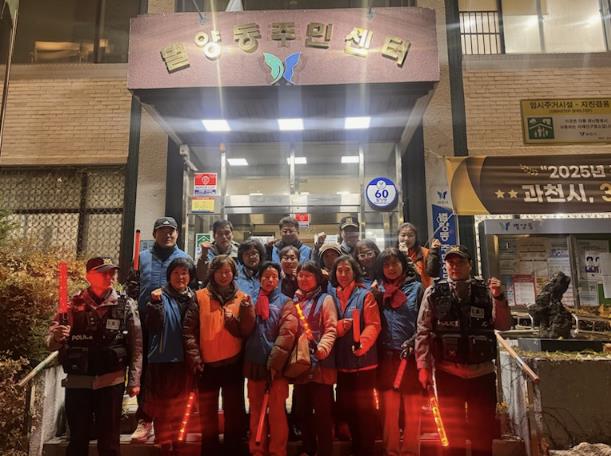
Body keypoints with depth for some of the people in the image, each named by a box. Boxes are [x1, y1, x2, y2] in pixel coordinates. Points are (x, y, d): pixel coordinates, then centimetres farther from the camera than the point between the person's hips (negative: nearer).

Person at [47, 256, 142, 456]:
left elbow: (136, 345, 0)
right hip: (77, 381, 1)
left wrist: (134, 380, -4)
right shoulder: (73, 304, 1)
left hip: (111, 381, -1)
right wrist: (57, 336, -20)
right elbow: (50, 343, 3)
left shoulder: (126, 305, -1)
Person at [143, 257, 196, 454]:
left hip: (185, 360, 4)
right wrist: (155, 303, -30)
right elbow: (153, 327, -18)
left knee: (180, 405, 17)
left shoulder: (194, 298, 4)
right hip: (163, 359, -4)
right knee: (163, 405, 6)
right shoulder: (160, 296, -7)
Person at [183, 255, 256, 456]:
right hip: (207, 364, 0)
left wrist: (247, 309, -20)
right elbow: (189, 330, -4)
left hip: (233, 363, 0)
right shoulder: (200, 297, -2)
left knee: (234, 411, 11)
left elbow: (247, 332, -5)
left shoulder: (241, 298, 1)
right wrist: (194, 358, -11)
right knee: (208, 413, 14)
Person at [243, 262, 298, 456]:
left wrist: (274, 362, -16)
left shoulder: (285, 302, -1)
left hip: (277, 364, -3)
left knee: (277, 410, 3)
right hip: (255, 362, 4)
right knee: (256, 409, 14)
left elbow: (287, 333, -11)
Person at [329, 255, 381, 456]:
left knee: (364, 406, 5)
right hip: (341, 360, 4)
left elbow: (373, 325, -13)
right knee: (345, 406, 14)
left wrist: (362, 343, -30)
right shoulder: (331, 296, 8)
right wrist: (339, 326, -17)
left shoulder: (365, 295, -3)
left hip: (363, 360, -4)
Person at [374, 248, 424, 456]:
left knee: (412, 408, 5)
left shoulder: (416, 287, 4)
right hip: (387, 355, 2)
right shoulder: (379, 290, 12)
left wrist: (413, 343, -12)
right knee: (389, 408, 7)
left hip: (411, 355, -2)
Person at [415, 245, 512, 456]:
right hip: (448, 373, -1)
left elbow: (503, 325, 0)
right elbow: (423, 331, -3)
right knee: (453, 428, 11)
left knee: (484, 428, 12)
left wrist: (499, 298, -16)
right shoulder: (434, 292, -1)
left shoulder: (486, 291, 2)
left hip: (482, 372, 1)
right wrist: (423, 366, -8)